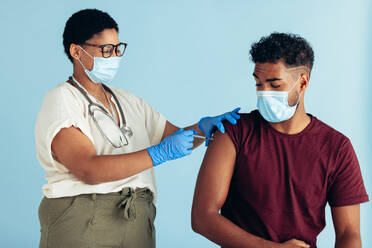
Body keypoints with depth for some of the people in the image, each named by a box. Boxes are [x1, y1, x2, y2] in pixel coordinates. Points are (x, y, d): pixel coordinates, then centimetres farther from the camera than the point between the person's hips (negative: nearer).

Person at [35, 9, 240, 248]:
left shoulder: (127, 100, 18)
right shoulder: (61, 100, -5)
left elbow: (177, 137, 20)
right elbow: (88, 170, -19)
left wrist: (202, 128, -4)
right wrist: (161, 153, -21)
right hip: (82, 225, -6)